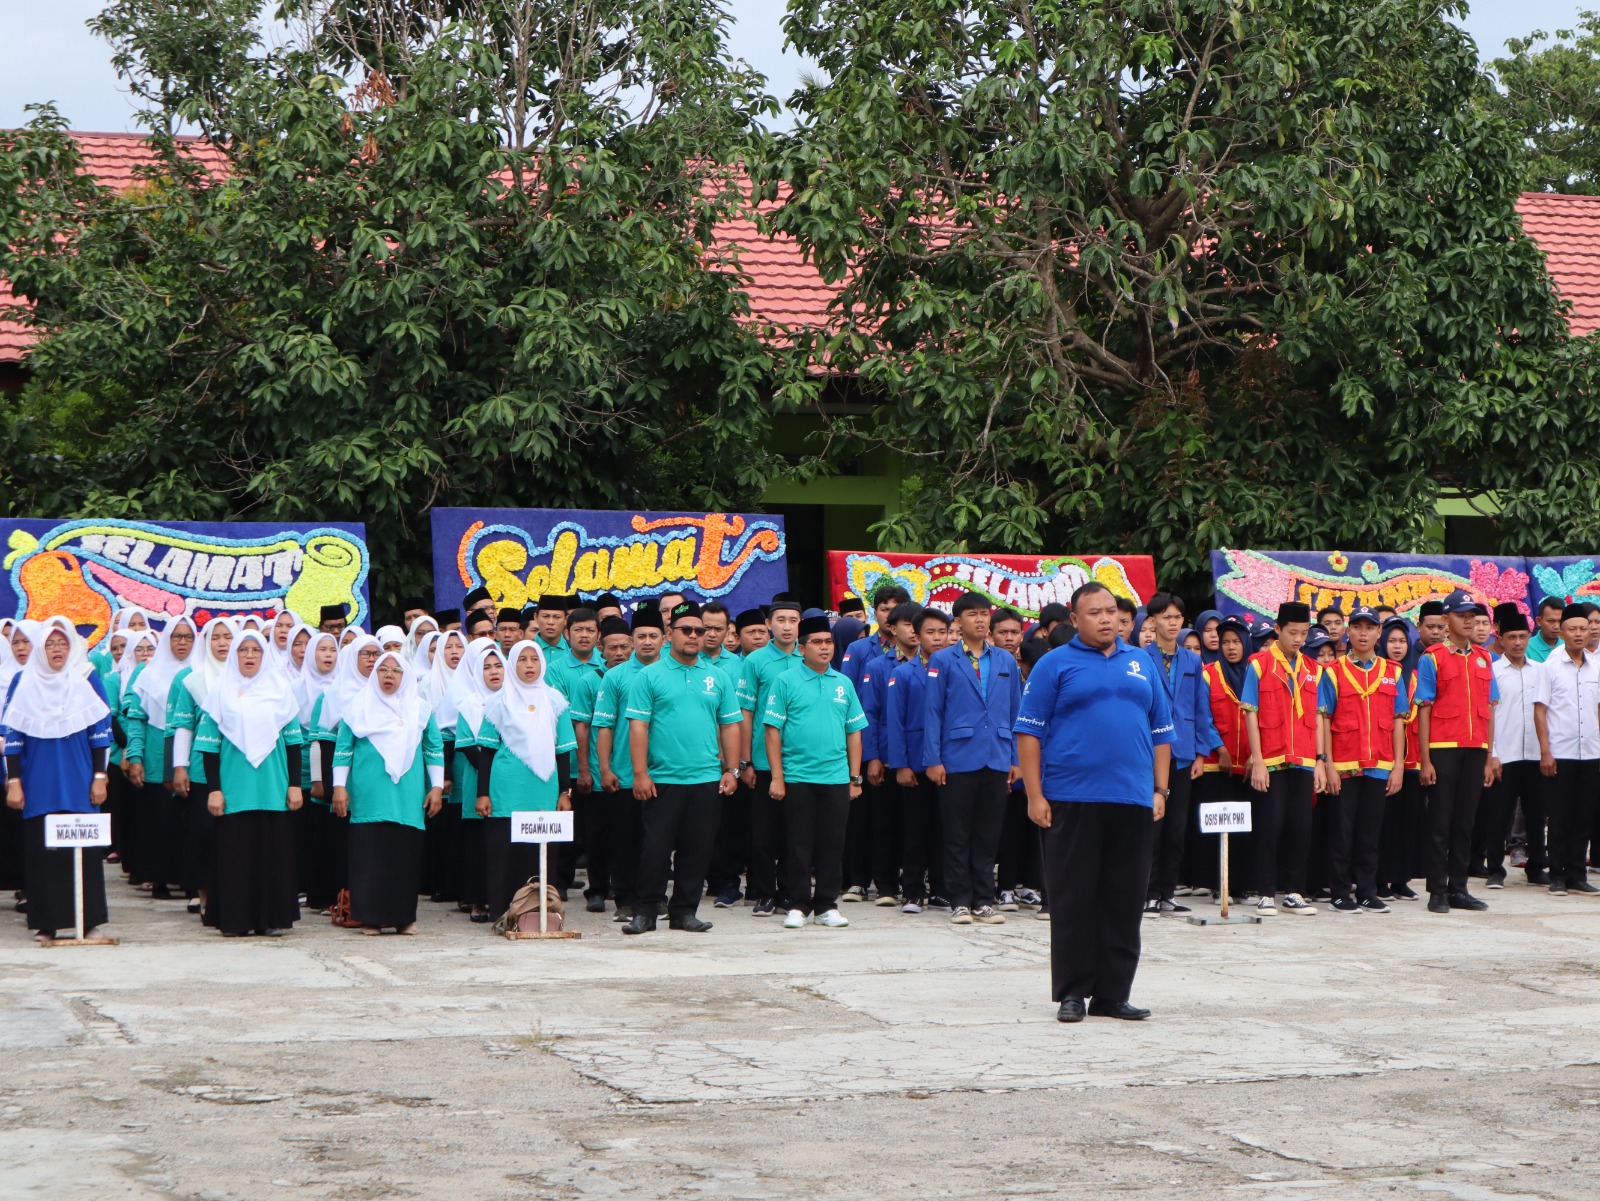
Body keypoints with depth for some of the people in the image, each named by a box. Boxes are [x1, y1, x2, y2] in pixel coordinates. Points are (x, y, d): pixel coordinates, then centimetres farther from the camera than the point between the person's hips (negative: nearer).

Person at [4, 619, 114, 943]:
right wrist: (13, 781, -2)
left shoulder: (87, 680, 3)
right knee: (40, 852, -1)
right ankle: (45, 923, 5)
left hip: (78, 786, 0)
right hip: (38, 787, 0)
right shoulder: (22, 683, 4)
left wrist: (100, 777, -2)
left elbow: (101, 733, 4)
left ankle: (91, 921, 3)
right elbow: (12, 736, 4)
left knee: (84, 851, -2)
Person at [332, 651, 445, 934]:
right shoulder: (359, 707, 8)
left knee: (405, 854, -2)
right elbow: (343, 749, 7)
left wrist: (437, 787, 7)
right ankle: (370, 917, -1)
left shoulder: (420, 709, 12)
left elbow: (434, 749, 14)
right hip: (369, 796, -1)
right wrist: (339, 786, 0)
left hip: (408, 797, 1)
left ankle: (403, 916, 5)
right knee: (369, 855, -5)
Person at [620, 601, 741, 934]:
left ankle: (684, 911, 15)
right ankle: (646, 912, 7)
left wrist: (731, 770, 5)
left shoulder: (717, 678, 11)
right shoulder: (649, 677, 0)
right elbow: (638, 725, -4)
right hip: (663, 779, -3)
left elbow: (730, 725, 12)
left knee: (697, 849, 6)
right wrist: (640, 773, -10)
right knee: (656, 847, -2)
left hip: (707, 779, 3)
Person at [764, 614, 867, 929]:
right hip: (797, 777, -3)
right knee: (799, 844, 2)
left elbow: (854, 733, 13)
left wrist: (855, 778, 8)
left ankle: (827, 906, 13)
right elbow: (772, 730, -4)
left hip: (836, 778, 3)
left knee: (832, 844, 5)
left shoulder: (843, 683, 10)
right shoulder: (785, 681, -1)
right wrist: (776, 776, -8)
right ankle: (798, 905, 9)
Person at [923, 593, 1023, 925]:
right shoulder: (942, 661, 1)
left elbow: (1015, 711, 14)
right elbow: (932, 712, -1)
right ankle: (960, 902, 7)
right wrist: (934, 760, -7)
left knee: (988, 835, 6)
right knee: (957, 836, 1)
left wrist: (1016, 758, 8)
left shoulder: (1006, 662, 11)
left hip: (996, 761, 3)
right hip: (958, 760, -3)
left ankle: (984, 901, 12)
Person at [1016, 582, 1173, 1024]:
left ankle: (1113, 994, 13)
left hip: (1133, 801, 4)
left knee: (1124, 902, 6)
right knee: (1072, 900, -1)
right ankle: (1071, 993, 7)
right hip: (1071, 800, -4)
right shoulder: (1055, 665, 1)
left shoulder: (1140, 664, 15)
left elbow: (1160, 731, 17)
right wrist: (1035, 795, -9)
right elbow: (1029, 732, -2)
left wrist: (1159, 790, 8)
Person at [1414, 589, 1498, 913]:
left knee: (1465, 821, 7)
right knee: (1440, 822, 0)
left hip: (1475, 750, 4)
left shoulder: (1483, 659, 12)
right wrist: (1425, 760, -9)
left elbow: (1489, 711, 13)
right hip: (1443, 749, -4)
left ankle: (1458, 888, 13)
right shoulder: (1432, 659, -2)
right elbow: (1424, 711, -4)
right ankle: (1437, 891, 4)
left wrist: (1489, 758, 8)